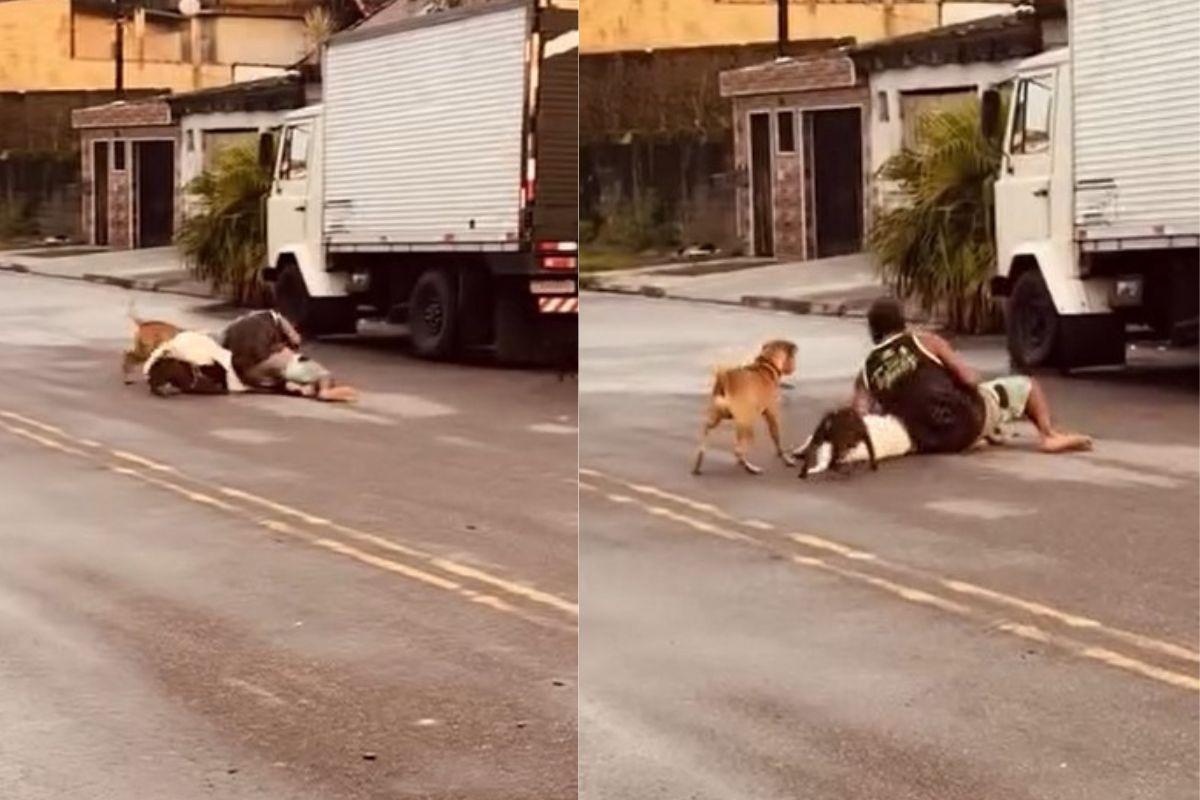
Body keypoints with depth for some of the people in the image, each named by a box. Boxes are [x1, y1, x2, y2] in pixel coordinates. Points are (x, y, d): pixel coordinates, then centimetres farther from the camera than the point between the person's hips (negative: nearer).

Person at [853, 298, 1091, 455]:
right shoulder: (923, 341, 2)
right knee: (1025, 385, 17)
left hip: (930, 443, 4)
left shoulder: (865, 373, 10)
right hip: (967, 417, -4)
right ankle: (1049, 434, -1)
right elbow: (969, 378, -6)